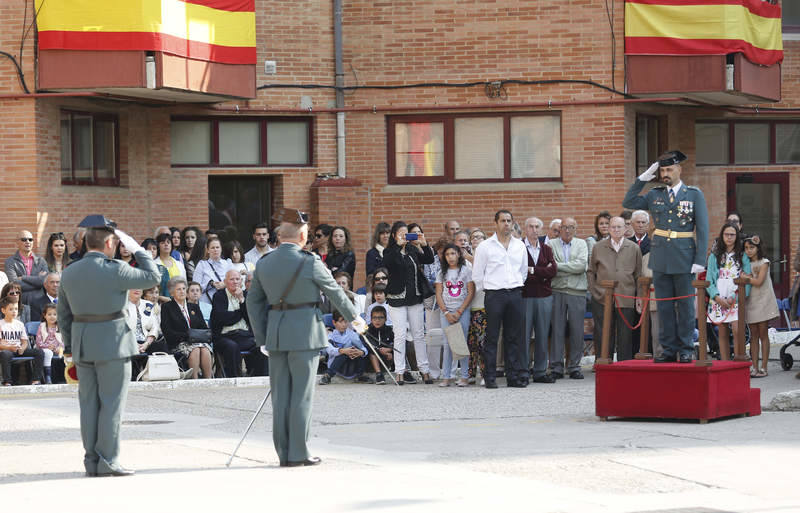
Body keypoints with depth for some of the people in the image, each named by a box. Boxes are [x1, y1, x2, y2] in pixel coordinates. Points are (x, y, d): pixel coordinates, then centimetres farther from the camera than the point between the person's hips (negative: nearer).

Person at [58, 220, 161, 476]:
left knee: (88, 403, 10)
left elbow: (63, 314, 12)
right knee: (111, 402, -1)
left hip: (82, 344, 6)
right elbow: (152, 277, -5)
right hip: (112, 344, -6)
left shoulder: (69, 273, 6)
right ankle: (108, 460, -2)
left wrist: (69, 345, 19)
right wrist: (137, 248, 4)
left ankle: (91, 460, 12)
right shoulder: (114, 271, -14)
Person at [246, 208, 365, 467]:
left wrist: (262, 338, 16)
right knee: (302, 394, 0)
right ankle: (298, 453, 0)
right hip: (304, 331, -5)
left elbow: (253, 302, 10)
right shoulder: (309, 262, -10)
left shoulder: (264, 263, 5)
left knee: (280, 394, 9)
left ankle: (283, 453, 11)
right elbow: (335, 292, 1)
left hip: (275, 332, 5)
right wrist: (355, 318, 17)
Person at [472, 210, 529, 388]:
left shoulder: (519, 245, 11)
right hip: (494, 295, -3)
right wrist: (488, 290, 5)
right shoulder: (485, 246, 0)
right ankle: (490, 378, -2)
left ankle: (515, 376, 6)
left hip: (515, 293, 3)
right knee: (492, 337, -4)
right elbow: (477, 275, 3)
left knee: (514, 337, 3)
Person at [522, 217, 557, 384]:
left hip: (544, 296, 4)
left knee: (542, 336, 6)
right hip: (524, 296, -4)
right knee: (524, 335, -5)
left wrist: (532, 270, -8)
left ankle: (540, 372, 11)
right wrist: (543, 273, -8)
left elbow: (553, 270, 1)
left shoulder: (546, 249, 14)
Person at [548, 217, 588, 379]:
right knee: (557, 330, -2)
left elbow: (582, 265, -5)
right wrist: (572, 269, -8)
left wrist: (559, 266, -7)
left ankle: (574, 367, 9)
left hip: (577, 293, 1)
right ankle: (556, 368, 3)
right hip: (557, 291, -1)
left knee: (577, 331, 2)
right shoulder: (551, 244, 7)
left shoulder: (581, 244, 11)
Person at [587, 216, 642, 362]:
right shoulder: (598, 247, 9)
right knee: (603, 339, 1)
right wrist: (595, 290, 3)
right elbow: (590, 272, 15)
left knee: (625, 338, 2)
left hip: (626, 300, 0)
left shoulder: (634, 248, 8)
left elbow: (638, 275, 11)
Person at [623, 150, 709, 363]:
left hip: (684, 260, -3)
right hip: (661, 260, 4)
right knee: (664, 306, 6)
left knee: (685, 306, 1)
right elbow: (628, 203, 7)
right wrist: (642, 179, -1)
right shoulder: (655, 195, 10)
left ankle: (686, 350, 7)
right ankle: (669, 350, 11)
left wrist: (700, 260, -11)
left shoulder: (694, 195, 0)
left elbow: (702, 229, -3)